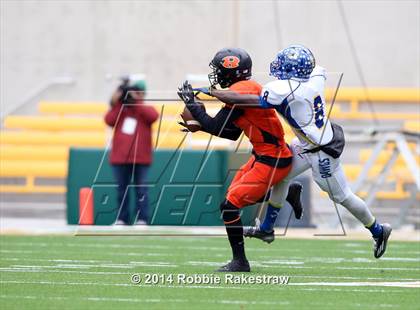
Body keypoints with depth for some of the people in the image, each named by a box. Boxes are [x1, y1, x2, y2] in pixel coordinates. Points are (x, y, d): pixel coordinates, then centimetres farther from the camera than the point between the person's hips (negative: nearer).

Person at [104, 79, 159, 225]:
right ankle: (122, 219, 12)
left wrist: (136, 102, -15)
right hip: (120, 158, 2)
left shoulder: (146, 109, 7)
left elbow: (153, 116, -17)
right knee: (122, 189, 7)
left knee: (141, 190, -2)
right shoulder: (120, 110, 11)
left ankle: (142, 219, -2)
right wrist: (117, 104, -11)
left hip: (141, 159, -2)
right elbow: (109, 120, -6)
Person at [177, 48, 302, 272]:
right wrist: (199, 125, 12)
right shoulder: (247, 88, 10)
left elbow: (215, 127, -19)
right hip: (262, 156, 10)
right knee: (237, 193, 24)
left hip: (272, 161, -10)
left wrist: (191, 103, -9)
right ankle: (287, 193, 32)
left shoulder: (240, 92, -20)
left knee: (230, 205, -9)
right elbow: (231, 134, 15)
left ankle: (240, 261, 0)